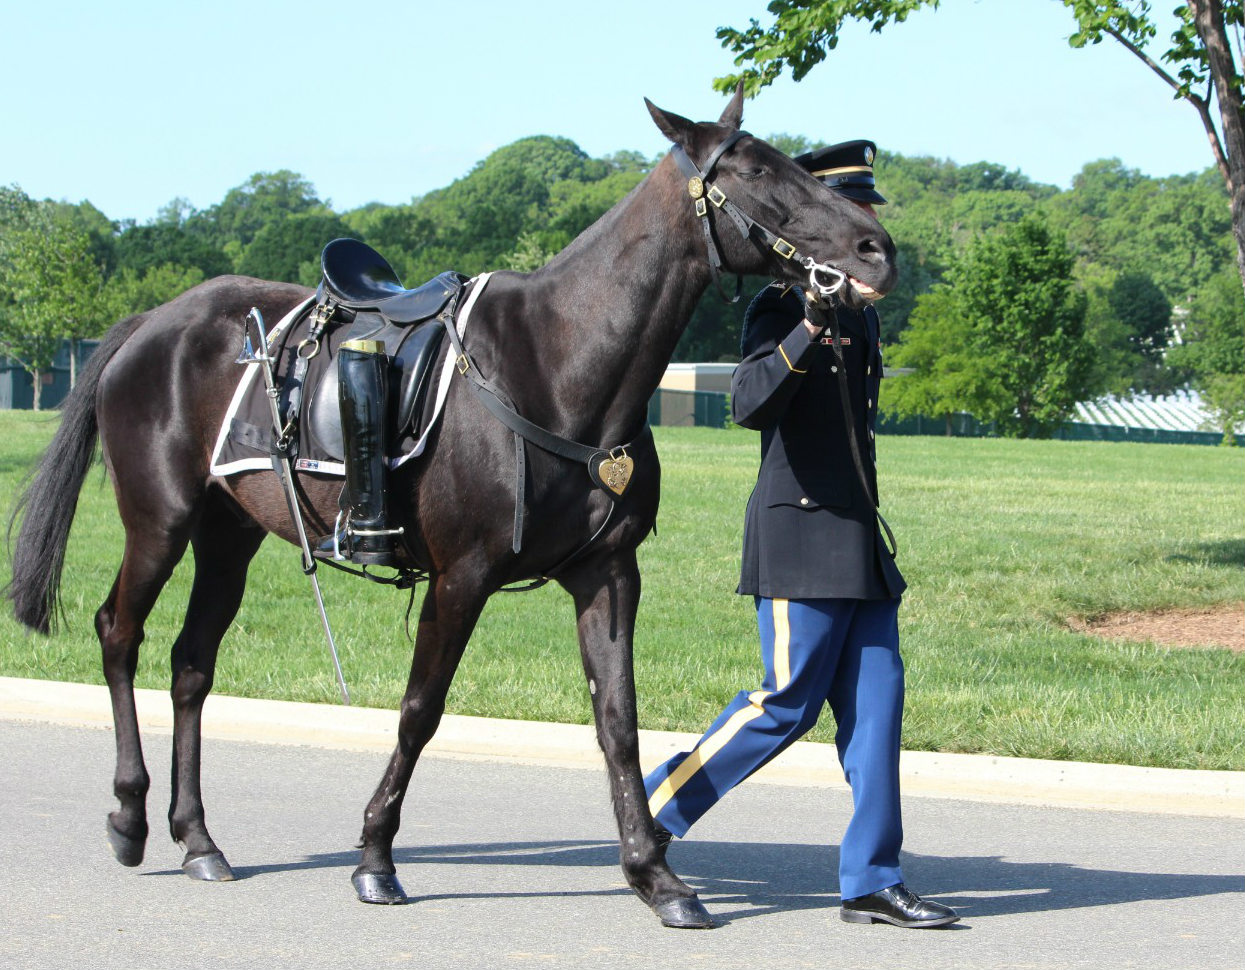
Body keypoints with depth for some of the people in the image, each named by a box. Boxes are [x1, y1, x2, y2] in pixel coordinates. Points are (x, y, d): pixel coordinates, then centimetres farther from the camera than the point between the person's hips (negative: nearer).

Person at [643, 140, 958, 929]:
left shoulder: (861, 314, 16)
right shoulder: (781, 309, -10)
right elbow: (750, 405, -26)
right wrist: (808, 334, -40)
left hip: (859, 539, 9)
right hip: (802, 540, -8)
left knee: (877, 701, 4)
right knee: (788, 704, -6)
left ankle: (872, 881, 7)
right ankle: (654, 813, 9)